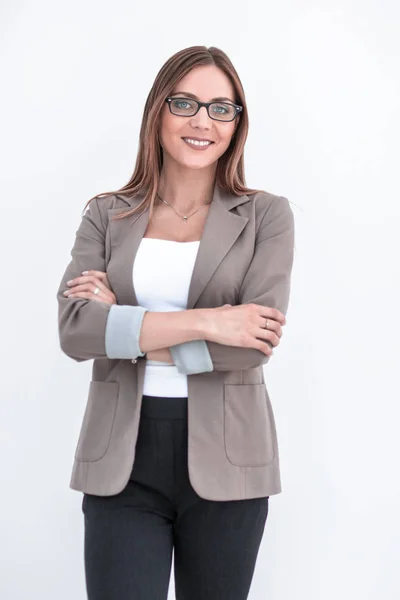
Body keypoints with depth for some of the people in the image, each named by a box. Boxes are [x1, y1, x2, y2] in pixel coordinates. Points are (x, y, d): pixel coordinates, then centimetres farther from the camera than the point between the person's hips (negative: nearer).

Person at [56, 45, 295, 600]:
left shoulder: (267, 215, 2)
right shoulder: (107, 215, 6)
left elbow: (255, 342, -11)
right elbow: (74, 328, -10)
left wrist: (127, 328, -10)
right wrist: (204, 322, -17)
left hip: (224, 458, 0)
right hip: (121, 458, 1)